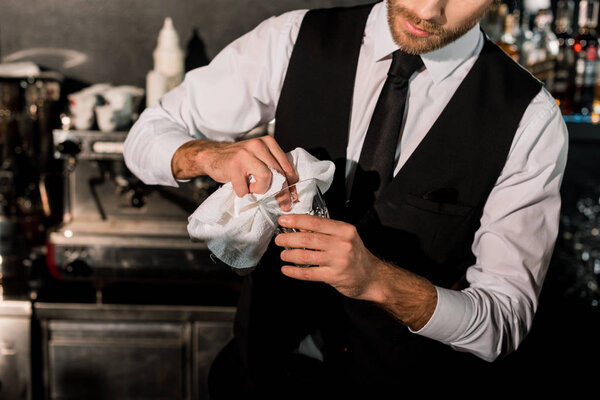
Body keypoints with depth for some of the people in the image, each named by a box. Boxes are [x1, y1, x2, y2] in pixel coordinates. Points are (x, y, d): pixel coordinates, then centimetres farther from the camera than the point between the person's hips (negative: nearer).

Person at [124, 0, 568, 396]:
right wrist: (210, 154, -26)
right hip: (267, 356, 3)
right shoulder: (293, 42, -11)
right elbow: (148, 136, -3)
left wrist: (376, 278, -33)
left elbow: (505, 321, -17)